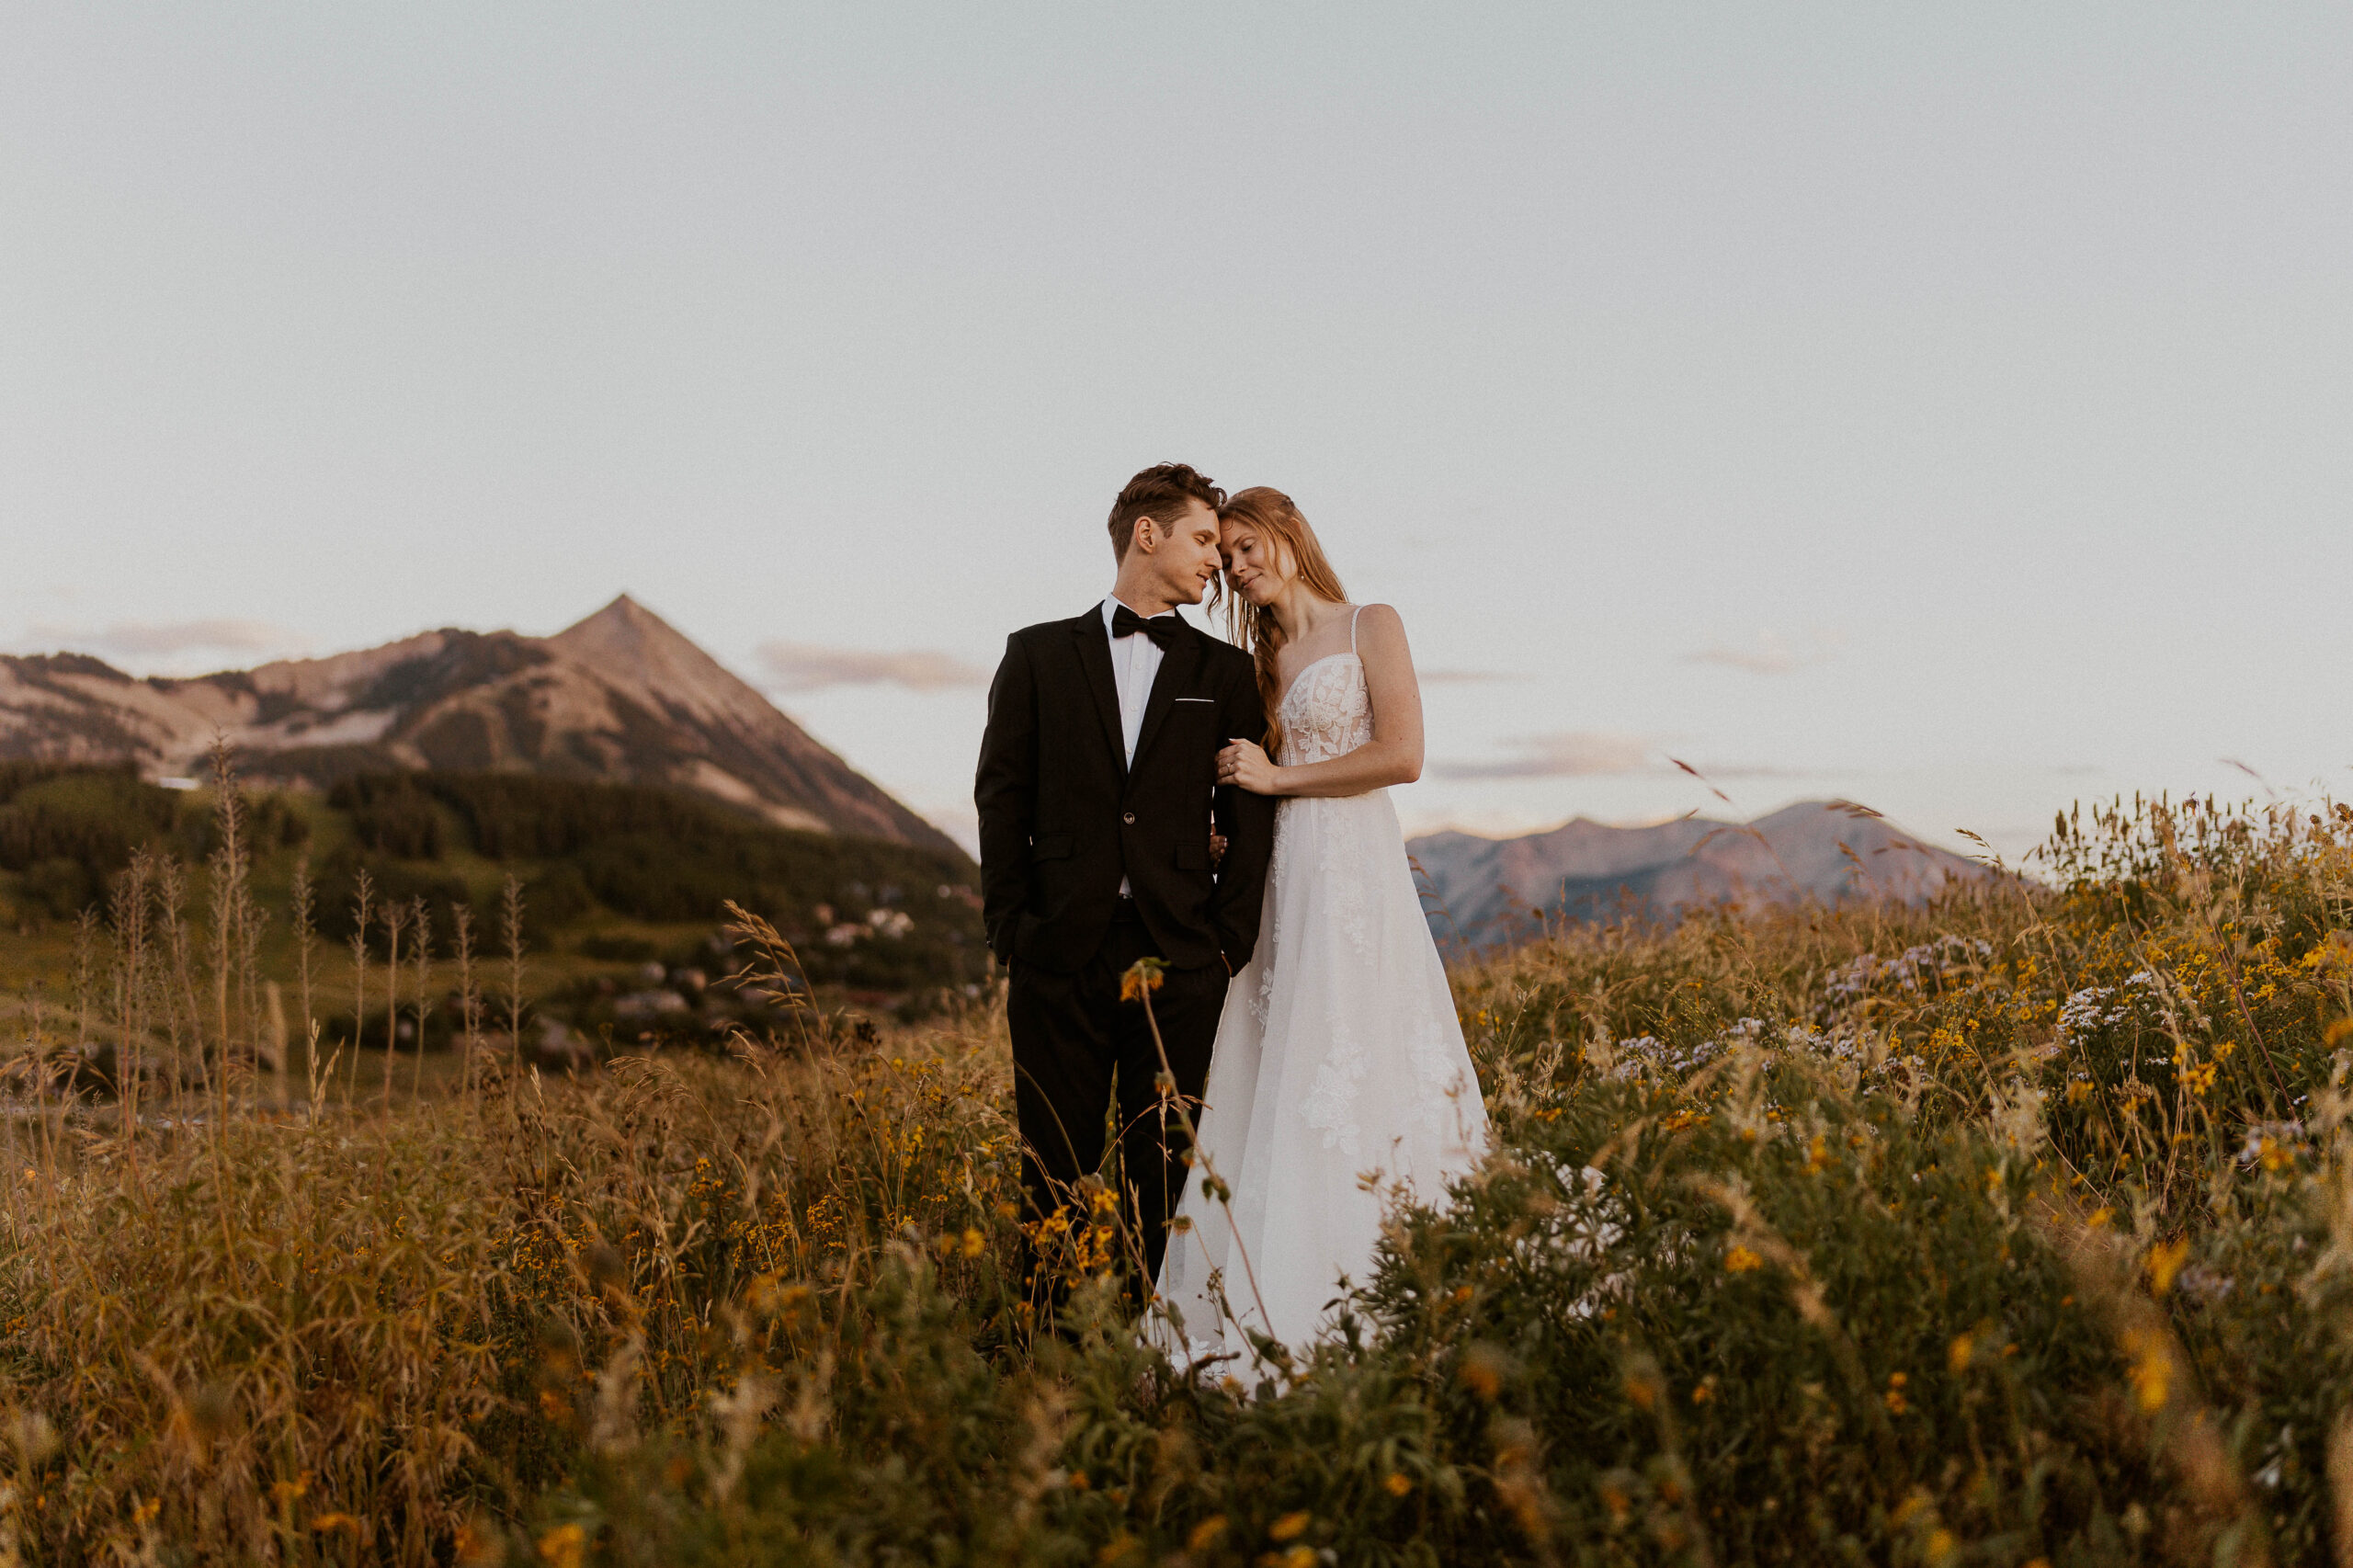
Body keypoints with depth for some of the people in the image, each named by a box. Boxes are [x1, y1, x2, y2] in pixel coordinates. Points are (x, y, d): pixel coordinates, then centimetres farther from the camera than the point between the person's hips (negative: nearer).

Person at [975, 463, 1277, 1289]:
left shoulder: (1226, 672, 12)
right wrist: (1010, 931, -2)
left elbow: (1249, 814, 8)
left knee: (1162, 1173, 3)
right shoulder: (1039, 654, 9)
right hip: (1063, 951, -1)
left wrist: (1231, 942, -1)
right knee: (1054, 1172, 3)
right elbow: (1000, 795, 6)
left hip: (1178, 955, 1)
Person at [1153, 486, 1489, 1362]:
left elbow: (1401, 754, -9)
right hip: (1282, 874, 6)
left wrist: (1277, 777, -6)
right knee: (1275, 1081, 1)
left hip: (1354, 869, -6)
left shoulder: (1371, 627, 2)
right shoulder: (1263, 660, 20)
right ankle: (1267, 1319, 4)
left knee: (1341, 1077, -10)